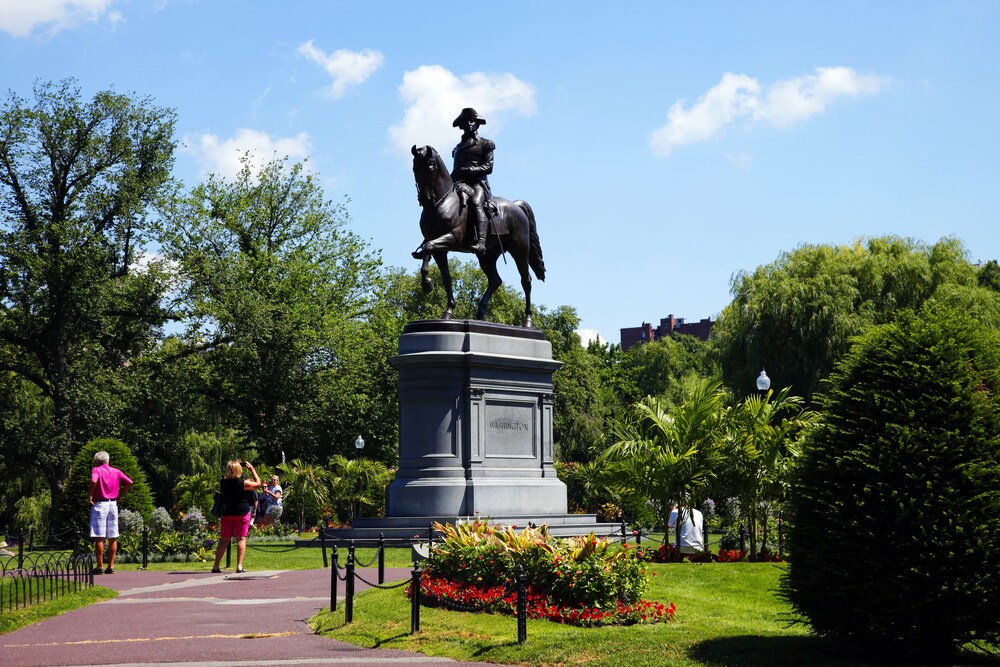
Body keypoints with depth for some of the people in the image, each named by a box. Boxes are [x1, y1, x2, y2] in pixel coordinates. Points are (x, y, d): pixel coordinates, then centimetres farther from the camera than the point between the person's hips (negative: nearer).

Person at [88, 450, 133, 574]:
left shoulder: (96, 470, -4)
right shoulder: (116, 471, 10)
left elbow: (93, 481, -25)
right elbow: (129, 482, 1)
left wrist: (90, 494, -11)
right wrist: (120, 495, 8)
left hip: (99, 504, -5)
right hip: (113, 504, 5)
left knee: (99, 537, -2)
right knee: (112, 538, 8)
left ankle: (100, 567, -2)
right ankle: (111, 566, 9)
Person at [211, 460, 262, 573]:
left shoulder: (223, 482, -3)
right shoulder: (243, 483, -13)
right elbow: (258, 483, 2)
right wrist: (252, 469, 8)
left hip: (227, 513, 3)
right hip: (242, 513, -3)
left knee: (224, 540, 9)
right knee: (241, 539, -1)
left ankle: (216, 566, 8)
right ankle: (239, 567, -9)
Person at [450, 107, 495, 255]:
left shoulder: (485, 144, 11)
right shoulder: (459, 147, 28)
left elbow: (488, 167, -1)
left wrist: (469, 170, -14)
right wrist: (451, 179, 3)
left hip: (477, 183, -6)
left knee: (475, 203, -36)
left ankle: (481, 242, -53)